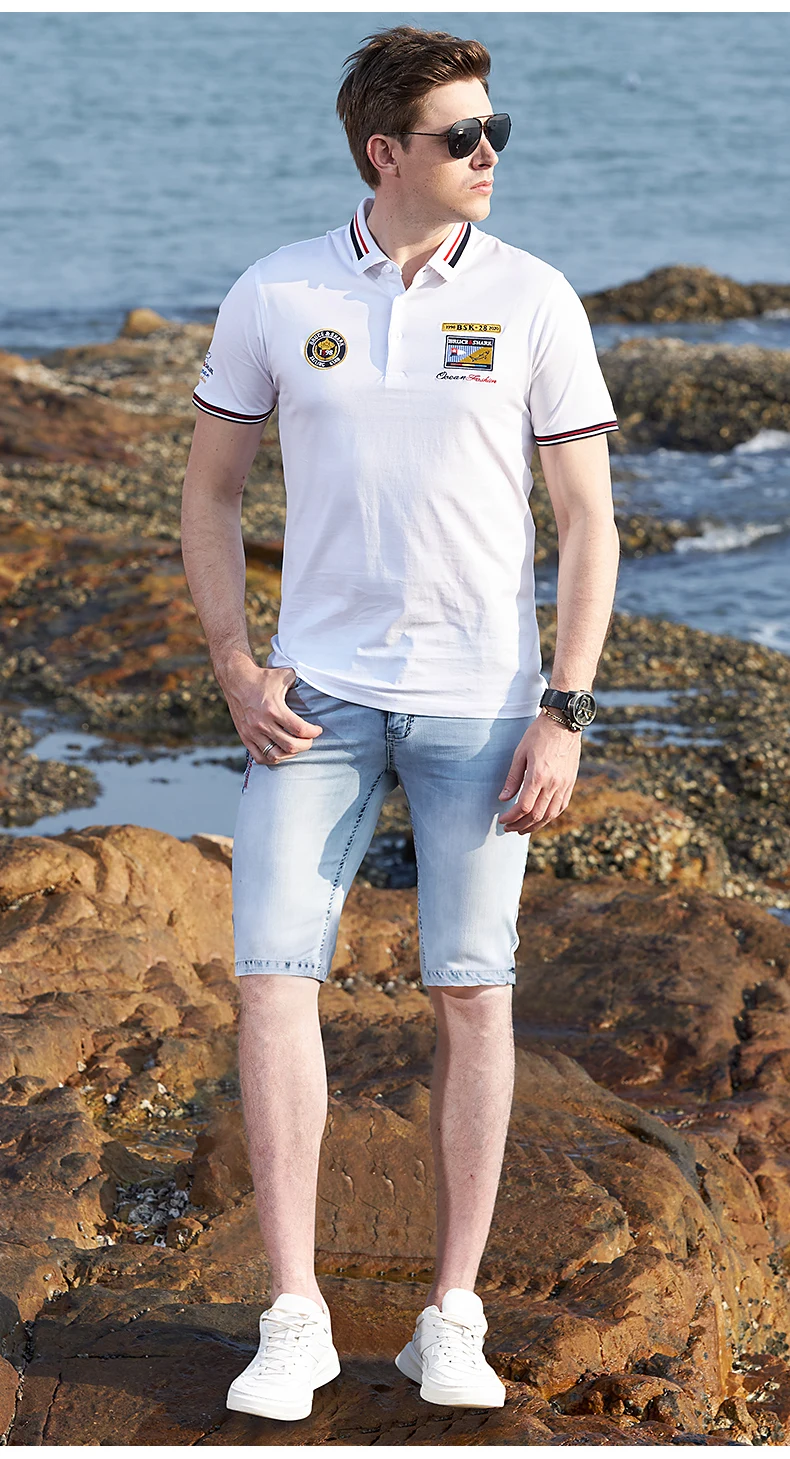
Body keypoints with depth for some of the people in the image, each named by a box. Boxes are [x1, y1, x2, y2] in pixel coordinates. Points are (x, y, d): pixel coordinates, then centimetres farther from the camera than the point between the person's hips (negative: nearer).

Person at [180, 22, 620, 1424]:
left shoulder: (532, 299, -1)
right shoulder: (275, 296, 1)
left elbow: (587, 519, 1)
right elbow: (209, 493, 11)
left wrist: (565, 712, -7)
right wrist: (236, 666, -1)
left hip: (478, 701, -1)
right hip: (317, 695, 1)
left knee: (471, 990, 2)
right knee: (272, 976, -8)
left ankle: (453, 1317, 12)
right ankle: (295, 1318, -1)